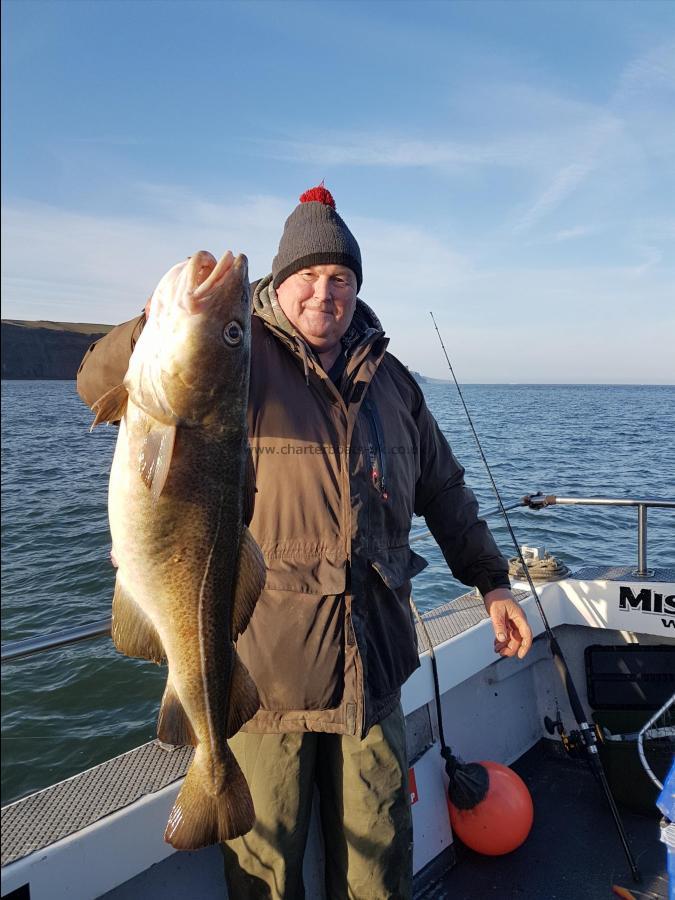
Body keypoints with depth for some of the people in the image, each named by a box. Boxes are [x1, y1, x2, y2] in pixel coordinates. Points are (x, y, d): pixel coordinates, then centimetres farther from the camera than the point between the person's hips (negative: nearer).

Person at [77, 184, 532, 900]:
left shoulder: (390, 379, 11)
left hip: (371, 661, 5)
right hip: (263, 659, -4)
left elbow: (443, 490, 18)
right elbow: (101, 384, -14)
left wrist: (490, 580, 15)